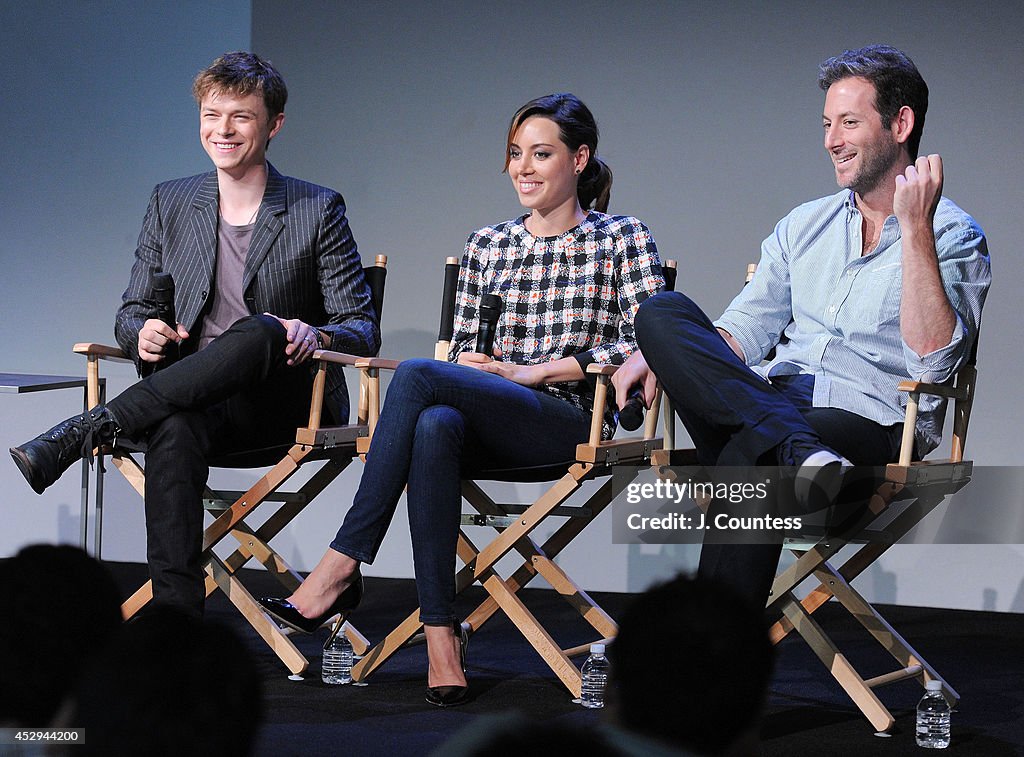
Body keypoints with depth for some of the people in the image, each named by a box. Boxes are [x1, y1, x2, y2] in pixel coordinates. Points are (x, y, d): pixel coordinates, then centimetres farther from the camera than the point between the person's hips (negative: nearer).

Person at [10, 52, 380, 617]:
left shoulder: (318, 210, 6)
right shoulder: (171, 203, 15)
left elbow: (362, 327, 3)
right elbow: (132, 313, 18)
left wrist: (316, 335, -22)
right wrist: (142, 334, -8)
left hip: (289, 408, -2)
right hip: (190, 401, 2)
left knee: (260, 331, -37)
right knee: (173, 432, -37)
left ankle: (80, 433, -35)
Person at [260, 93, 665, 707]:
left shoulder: (623, 238, 8)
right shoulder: (487, 245, 22)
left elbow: (646, 342, -5)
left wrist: (536, 370, -10)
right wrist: (474, 363, -4)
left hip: (570, 423, -4)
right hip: (488, 424, 4)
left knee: (416, 376, -30)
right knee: (435, 426, -37)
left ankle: (341, 566, -30)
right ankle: (441, 636, -40)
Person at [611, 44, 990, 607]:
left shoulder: (955, 238, 4)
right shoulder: (804, 225, 23)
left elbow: (934, 359, -12)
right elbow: (745, 331, 18)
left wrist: (915, 228, -15)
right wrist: (659, 354, -2)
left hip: (871, 428, -6)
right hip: (778, 402, 6)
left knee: (748, 458, -38)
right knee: (662, 313, -18)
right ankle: (797, 452, -36)